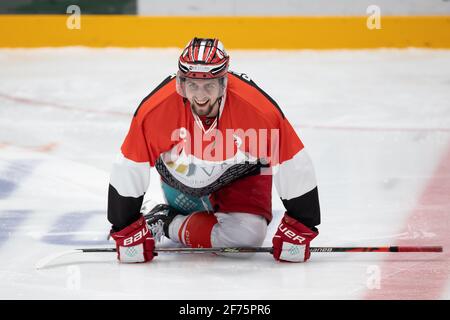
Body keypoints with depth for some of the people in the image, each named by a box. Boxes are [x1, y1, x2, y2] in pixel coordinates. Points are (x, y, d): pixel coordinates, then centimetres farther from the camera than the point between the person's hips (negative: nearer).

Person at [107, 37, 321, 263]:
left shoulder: (259, 110, -37)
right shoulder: (155, 110, -35)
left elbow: (294, 167, -27)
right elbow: (128, 170, -24)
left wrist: (299, 226, -22)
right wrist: (126, 228, -21)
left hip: (240, 172, -2)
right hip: (182, 175, 2)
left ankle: (168, 224, -3)